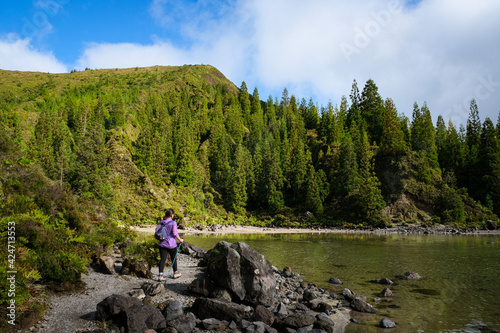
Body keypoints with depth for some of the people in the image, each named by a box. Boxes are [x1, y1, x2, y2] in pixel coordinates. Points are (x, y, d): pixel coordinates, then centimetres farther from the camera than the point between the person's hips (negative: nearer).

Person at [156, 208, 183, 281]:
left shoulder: (161, 222, 3)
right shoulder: (173, 223, -14)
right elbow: (175, 234, -15)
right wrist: (180, 240, 0)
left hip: (162, 244, 4)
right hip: (171, 244, -4)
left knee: (162, 259, 4)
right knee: (174, 259, 14)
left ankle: (160, 275, -3)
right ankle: (175, 273, 29)